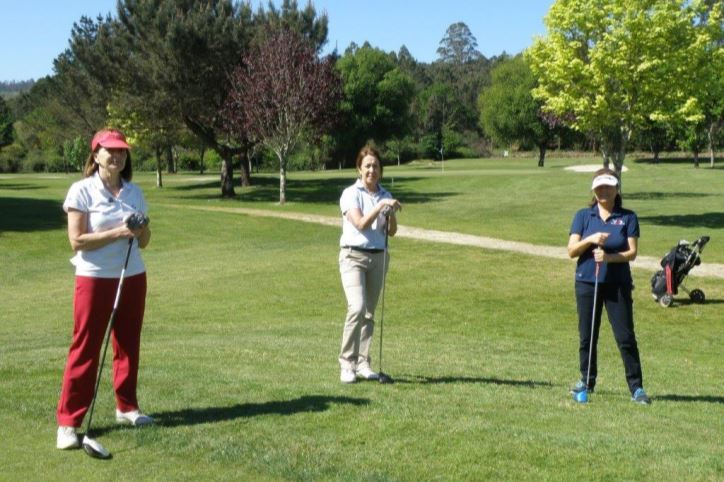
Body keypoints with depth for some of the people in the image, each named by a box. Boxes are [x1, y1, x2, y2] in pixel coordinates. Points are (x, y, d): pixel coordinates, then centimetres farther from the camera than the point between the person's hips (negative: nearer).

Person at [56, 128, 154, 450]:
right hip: (94, 278, -5)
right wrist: (117, 233, -21)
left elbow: (144, 241, 11)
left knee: (128, 344, 12)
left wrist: (140, 231, -11)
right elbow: (77, 240, -14)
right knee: (85, 348, -3)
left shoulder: (134, 192, 7)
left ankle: (126, 407, 27)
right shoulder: (82, 191, -8)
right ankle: (68, 421, 2)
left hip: (133, 277, 5)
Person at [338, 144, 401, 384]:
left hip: (378, 257, 5)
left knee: (370, 313, 7)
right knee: (357, 307, -19)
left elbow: (392, 231, 4)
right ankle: (347, 364, -11)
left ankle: (362, 363, 15)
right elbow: (361, 224, -15)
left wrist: (391, 212, -14)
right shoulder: (350, 194, -4)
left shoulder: (385, 195, 10)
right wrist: (381, 205, -21)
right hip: (353, 256, -5)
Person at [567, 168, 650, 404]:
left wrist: (609, 256, -21)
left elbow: (632, 252, -4)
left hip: (618, 284, -1)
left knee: (626, 336, -4)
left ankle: (636, 387, 3)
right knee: (586, 336, 7)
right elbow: (571, 250, 0)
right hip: (587, 283, 2)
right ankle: (587, 381, 23)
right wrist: (590, 239, -18)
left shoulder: (628, 217, 2)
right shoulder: (583, 216, 5)